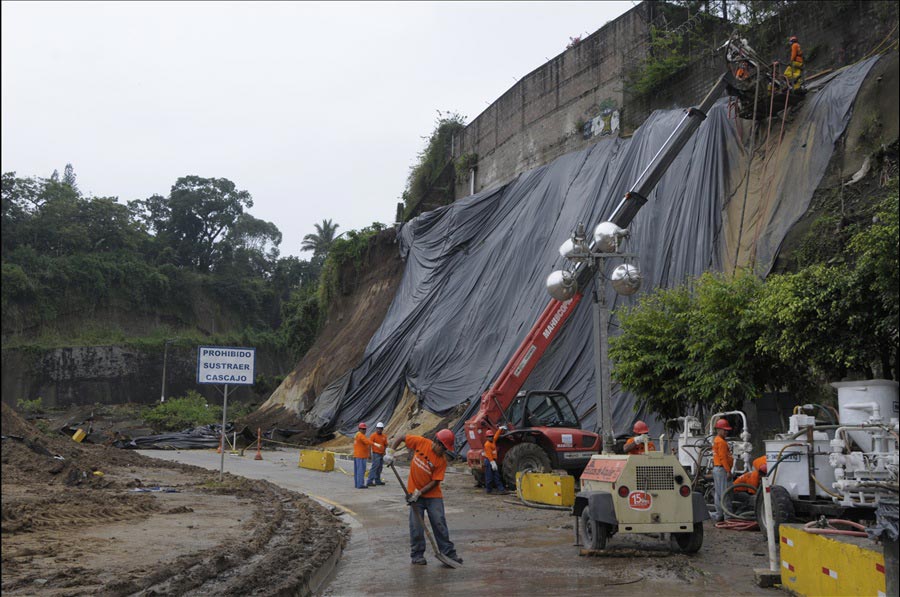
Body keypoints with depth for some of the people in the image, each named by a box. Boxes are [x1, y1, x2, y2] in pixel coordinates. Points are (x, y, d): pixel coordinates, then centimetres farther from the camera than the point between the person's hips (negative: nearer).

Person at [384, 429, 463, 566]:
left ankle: (448, 552, 11)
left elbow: (435, 482, -14)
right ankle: (417, 555, 13)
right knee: (416, 526, 2)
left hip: (433, 495, 0)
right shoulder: (420, 442, -11)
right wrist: (390, 452, -14)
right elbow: (400, 438, -2)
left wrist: (419, 493, -22)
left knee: (440, 524, 1)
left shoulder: (442, 461, -12)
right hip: (415, 493, 0)